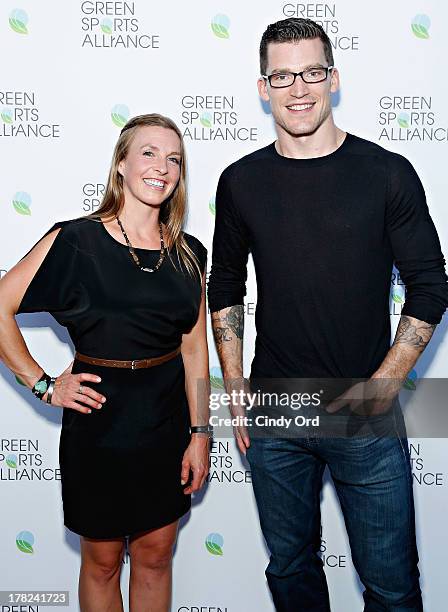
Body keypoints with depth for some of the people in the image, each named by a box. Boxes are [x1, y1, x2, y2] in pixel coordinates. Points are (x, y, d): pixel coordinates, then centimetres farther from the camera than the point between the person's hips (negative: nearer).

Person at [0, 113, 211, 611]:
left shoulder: (188, 253, 1)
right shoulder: (76, 240, -12)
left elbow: (194, 347, 4)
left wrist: (199, 432, 2)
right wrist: (43, 385, -9)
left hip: (167, 421, 4)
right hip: (99, 423, -3)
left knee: (155, 555, 18)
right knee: (102, 561, 16)